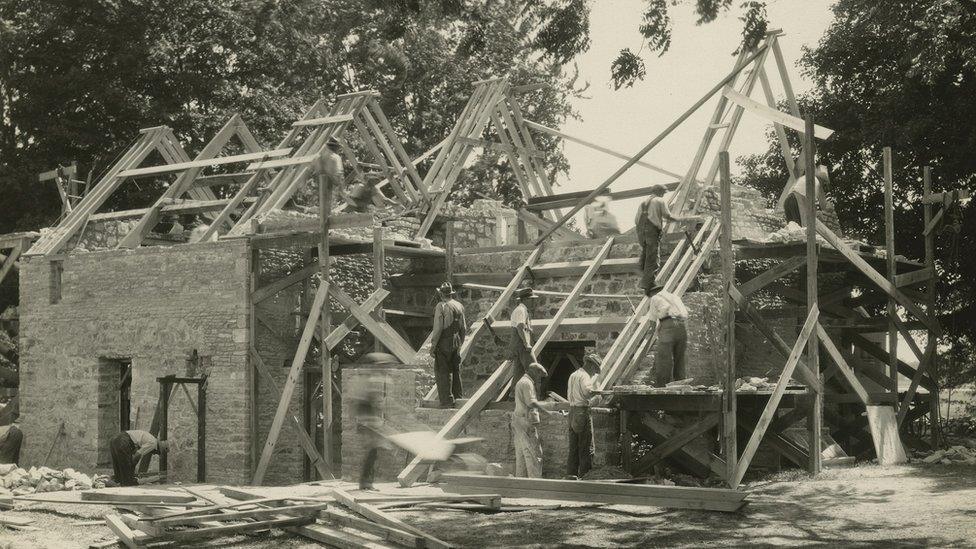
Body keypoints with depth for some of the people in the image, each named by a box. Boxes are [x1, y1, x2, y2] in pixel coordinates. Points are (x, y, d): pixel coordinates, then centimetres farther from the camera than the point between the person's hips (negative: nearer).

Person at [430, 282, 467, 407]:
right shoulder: (459, 306, 8)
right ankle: (458, 399, 21)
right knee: (456, 371, 15)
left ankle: (447, 401, -7)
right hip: (456, 343, 7)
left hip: (444, 344, -7)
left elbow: (438, 328, -16)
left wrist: (433, 345, -10)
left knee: (442, 372, -3)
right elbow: (464, 328, 12)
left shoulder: (441, 306, -12)